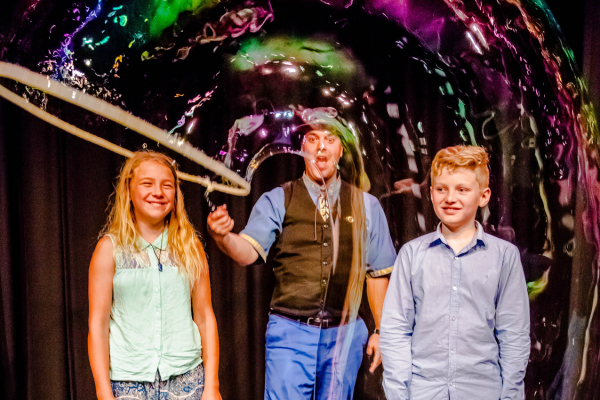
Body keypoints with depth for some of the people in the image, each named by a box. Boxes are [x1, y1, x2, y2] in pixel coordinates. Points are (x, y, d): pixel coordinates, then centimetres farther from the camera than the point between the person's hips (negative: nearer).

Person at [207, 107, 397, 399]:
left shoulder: (366, 206, 7)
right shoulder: (277, 201, 1)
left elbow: (378, 273, 10)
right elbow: (249, 251, -12)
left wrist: (381, 330, 10)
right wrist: (222, 236, -33)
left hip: (344, 335, 2)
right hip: (291, 331, -2)